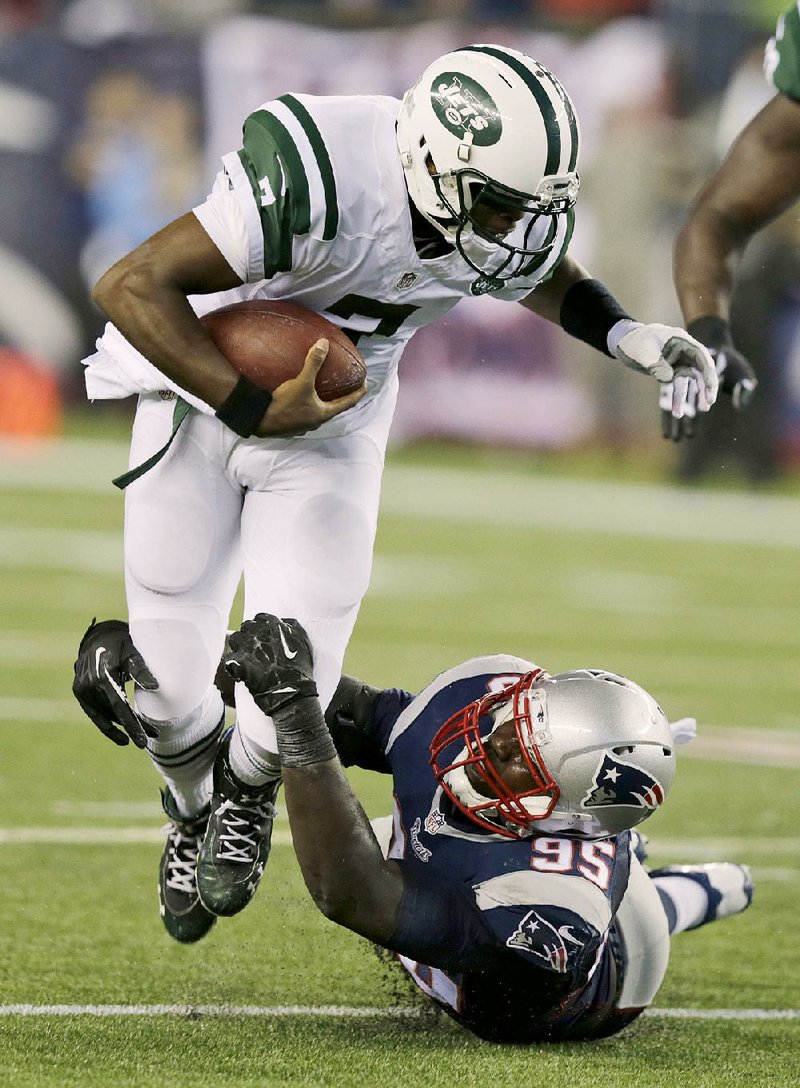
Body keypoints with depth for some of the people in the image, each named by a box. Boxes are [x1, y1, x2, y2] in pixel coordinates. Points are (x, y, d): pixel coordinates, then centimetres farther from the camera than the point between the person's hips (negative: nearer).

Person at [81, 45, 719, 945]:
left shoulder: (519, 222, -18)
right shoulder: (318, 180, -38)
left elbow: (546, 278, 10)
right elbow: (133, 286, -34)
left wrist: (626, 337, -8)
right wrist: (253, 409, -36)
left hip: (332, 432, 3)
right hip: (203, 397, -3)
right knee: (168, 691, 0)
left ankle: (248, 791, 28)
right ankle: (196, 810, 36)